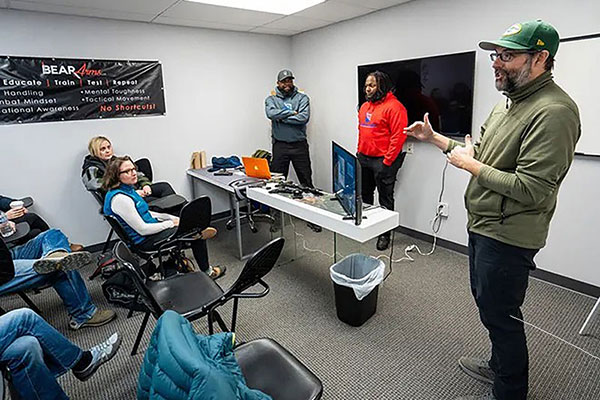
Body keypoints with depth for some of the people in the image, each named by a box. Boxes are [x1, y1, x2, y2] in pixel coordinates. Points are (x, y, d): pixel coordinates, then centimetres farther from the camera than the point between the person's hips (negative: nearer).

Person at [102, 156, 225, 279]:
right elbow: (142, 230, -25)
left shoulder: (127, 188, 4)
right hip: (144, 240, -9)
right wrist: (171, 223, -14)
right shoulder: (119, 198, -25)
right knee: (195, 233, -7)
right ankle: (207, 272, 11)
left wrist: (173, 218, 6)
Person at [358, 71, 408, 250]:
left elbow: (399, 136, -17)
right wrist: (360, 152, 13)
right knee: (364, 195, 17)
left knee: (385, 199, 2)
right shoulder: (365, 106, 13)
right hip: (363, 158, 8)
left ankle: (384, 235, 13)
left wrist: (387, 162, -18)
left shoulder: (394, 106, -12)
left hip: (382, 161, -8)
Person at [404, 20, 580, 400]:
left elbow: (531, 190, -27)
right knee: (486, 299, 23)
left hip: (507, 236, -10)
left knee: (499, 313, 6)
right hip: (483, 224, 10)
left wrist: (469, 164, -19)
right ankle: (500, 365, 46)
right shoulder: (509, 102, 10)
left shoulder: (553, 111, -22)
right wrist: (436, 138, 10)